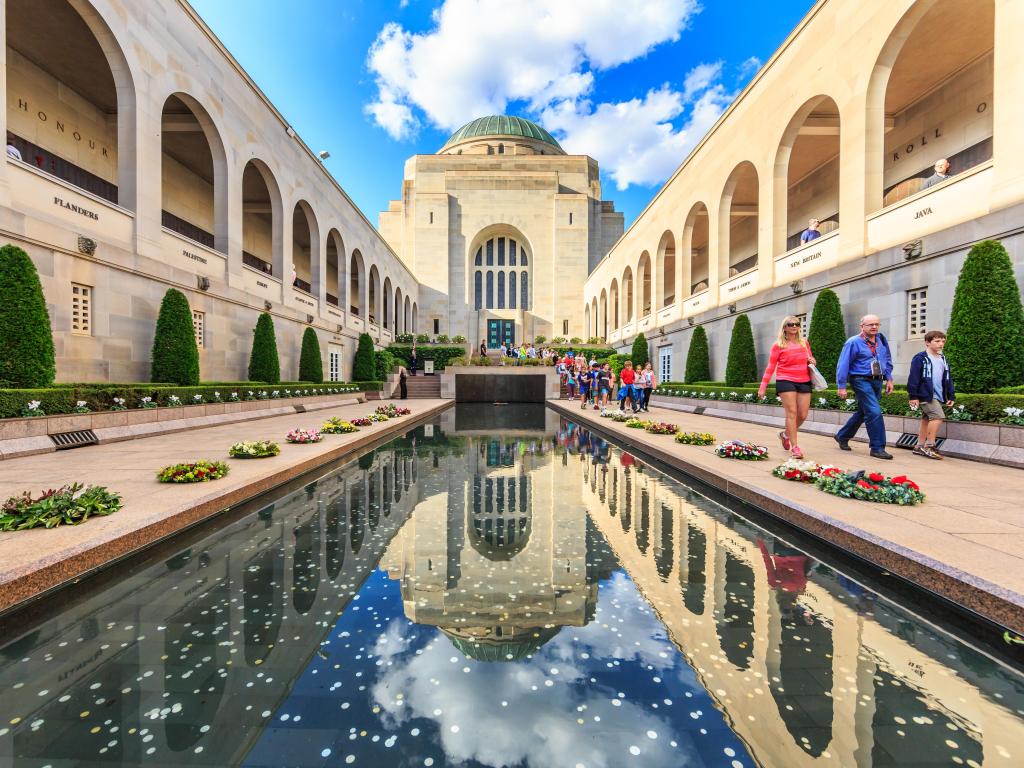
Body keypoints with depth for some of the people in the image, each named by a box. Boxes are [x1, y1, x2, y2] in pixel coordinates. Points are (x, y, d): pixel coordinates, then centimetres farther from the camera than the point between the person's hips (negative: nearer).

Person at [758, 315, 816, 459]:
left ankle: (785, 434, 31)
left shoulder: (804, 342, 12)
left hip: (804, 382, 4)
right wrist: (763, 387, -7)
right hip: (786, 381, -4)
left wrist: (812, 361, 0)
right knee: (792, 412, -9)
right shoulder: (778, 345, 0)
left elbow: (810, 360, 26)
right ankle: (794, 447, -4)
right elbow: (770, 367, -1)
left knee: (803, 415, 4)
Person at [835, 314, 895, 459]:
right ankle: (877, 448, -4)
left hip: (877, 381, 7)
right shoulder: (853, 342, -10)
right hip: (861, 380, -7)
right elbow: (843, 365, -10)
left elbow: (887, 360, 20)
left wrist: (889, 379, 14)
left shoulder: (882, 339, 9)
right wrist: (841, 386, -13)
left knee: (862, 412, 15)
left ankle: (842, 436, 31)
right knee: (875, 412, -13)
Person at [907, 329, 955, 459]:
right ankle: (929, 446, -11)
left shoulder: (943, 360, 15)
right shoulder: (920, 358, -10)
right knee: (938, 416, -17)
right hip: (925, 395, -9)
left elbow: (948, 378, 20)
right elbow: (913, 378, -13)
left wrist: (951, 396, 15)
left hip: (937, 396, 9)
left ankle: (920, 446, 19)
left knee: (926, 419, 12)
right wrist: (913, 396, -16)